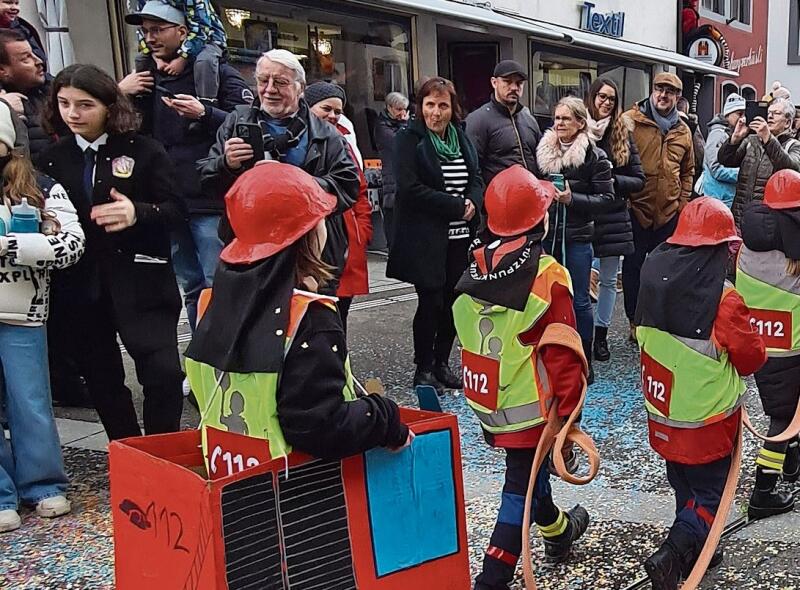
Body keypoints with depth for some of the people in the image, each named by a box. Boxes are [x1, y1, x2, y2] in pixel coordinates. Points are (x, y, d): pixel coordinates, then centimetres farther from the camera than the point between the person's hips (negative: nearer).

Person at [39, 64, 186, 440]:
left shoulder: (143, 151, -2)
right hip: (78, 287, 4)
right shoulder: (53, 158, 9)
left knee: (162, 372, -12)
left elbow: (175, 210, -7)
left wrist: (137, 213, -25)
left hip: (140, 282, -4)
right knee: (101, 379, 13)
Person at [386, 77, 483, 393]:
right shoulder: (409, 139, -6)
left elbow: (478, 180, 14)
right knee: (431, 302, -1)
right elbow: (411, 188, -16)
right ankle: (423, 368, 14)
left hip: (460, 237, 6)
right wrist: (456, 206, -16)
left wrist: (472, 204, -9)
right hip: (426, 239, -6)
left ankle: (442, 362, 24)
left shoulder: (461, 138, 14)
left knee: (454, 302, 9)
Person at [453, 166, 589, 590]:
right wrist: (568, 410, -7)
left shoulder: (474, 268, -2)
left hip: (485, 399, 7)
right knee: (522, 485, 6)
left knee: (527, 465, 26)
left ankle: (558, 531, 50)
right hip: (527, 405, -7)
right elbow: (562, 353, -19)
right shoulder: (547, 277, -20)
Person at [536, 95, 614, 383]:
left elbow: (606, 198, -7)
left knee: (579, 300, 1)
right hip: (548, 234, 4)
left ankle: (584, 363, 13)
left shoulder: (594, 156, -6)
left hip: (577, 237, -4)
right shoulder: (544, 151, 7)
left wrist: (572, 199, -18)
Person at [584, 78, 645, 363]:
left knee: (608, 279, 10)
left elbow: (639, 179, 6)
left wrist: (613, 180, -10)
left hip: (613, 218, 3)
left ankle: (601, 334, 22)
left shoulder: (623, 134, 5)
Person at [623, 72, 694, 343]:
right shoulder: (631, 121, -5)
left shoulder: (683, 131, 9)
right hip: (635, 208, -4)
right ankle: (635, 321, 18)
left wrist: (683, 202, 9)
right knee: (633, 265, 6)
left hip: (669, 212, 4)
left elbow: (688, 171, 19)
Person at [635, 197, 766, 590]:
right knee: (709, 494, 10)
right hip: (708, 419, -6)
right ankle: (672, 555, -4)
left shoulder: (654, 279, -7)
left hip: (663, 410, 6)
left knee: (685, 487, 23)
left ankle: (694, 550, 39)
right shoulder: (723, 299, -25)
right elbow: (752, 359, -11)